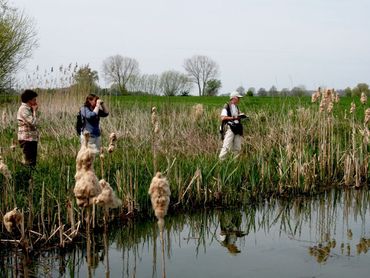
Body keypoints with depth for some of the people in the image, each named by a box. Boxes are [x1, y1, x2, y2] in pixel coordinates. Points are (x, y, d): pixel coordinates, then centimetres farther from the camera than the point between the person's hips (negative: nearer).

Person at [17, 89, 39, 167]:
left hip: (32, 139, 10)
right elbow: (32, 122, -22)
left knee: (33, 160, 14)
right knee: (29, 161, -8)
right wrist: (34, 111, -10)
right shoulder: (23, 109, -14)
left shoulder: (28, 109, 15)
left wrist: (34, 110, 12)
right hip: (27, 139, -10)